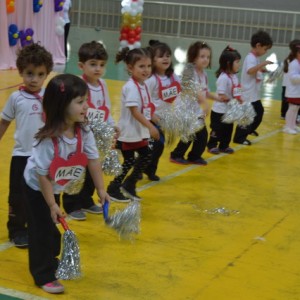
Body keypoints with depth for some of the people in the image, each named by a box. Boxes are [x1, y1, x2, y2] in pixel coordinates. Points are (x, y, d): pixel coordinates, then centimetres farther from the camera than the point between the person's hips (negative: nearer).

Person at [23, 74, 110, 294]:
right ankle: (44, 276, 14)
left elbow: (93, 160, -11)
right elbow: (43, 175, -28)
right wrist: (52, 204, -21)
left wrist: (101, 190, -11)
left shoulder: (84, 131, -20)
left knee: (53, 227, 21)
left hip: (56, 187, 6)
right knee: (42, 230, 0)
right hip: (36, 187, -6)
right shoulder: (48, 139, -37)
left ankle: (51, 264, 42)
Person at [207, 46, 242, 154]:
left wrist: (239, 99, -6)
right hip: (220, 111, -8)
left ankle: (224, 146, 30)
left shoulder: (234, 76, 4)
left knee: (228, 129, 16)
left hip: (230, 110, 8)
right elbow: (222, 96, -23)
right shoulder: (223, 77, -23)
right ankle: (212, 146, 21)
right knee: (217, 130, 5)